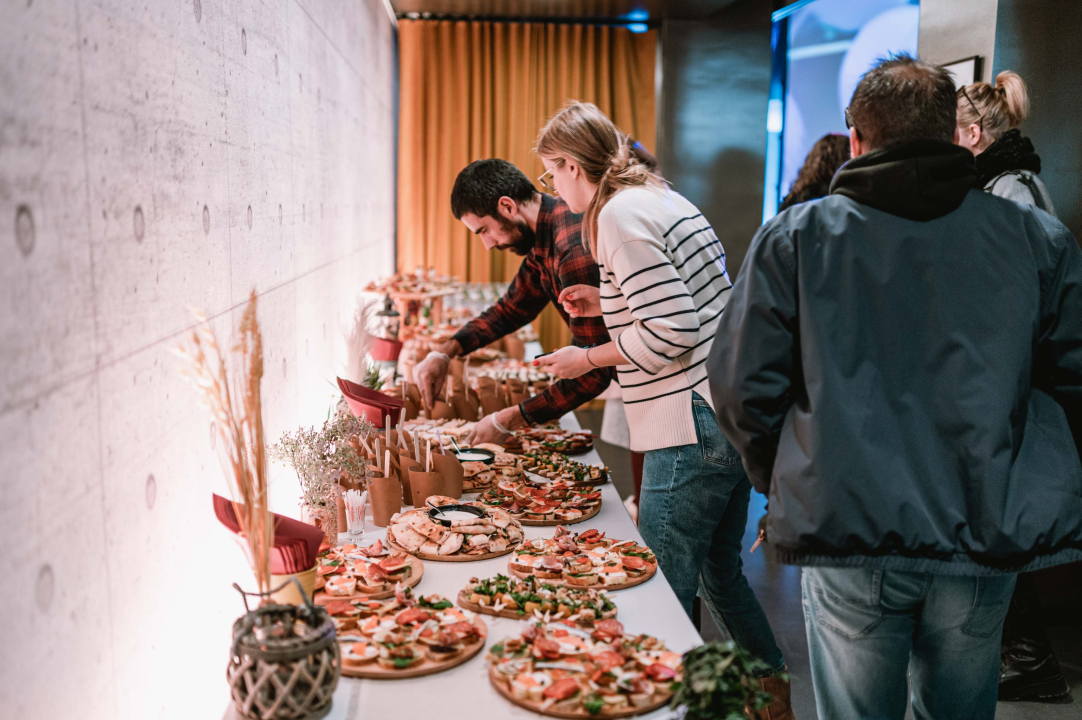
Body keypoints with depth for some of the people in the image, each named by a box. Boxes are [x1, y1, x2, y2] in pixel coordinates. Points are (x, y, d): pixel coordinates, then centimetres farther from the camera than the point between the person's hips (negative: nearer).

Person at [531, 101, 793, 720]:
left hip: (693, 430, -10)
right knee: (720, 571, 24)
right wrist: (608, 304, 18)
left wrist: (588, 358, -8)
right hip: (734, 414, 10)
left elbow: (673, 330, -21)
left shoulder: (620, 214, -14)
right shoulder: (663, 197, 15)